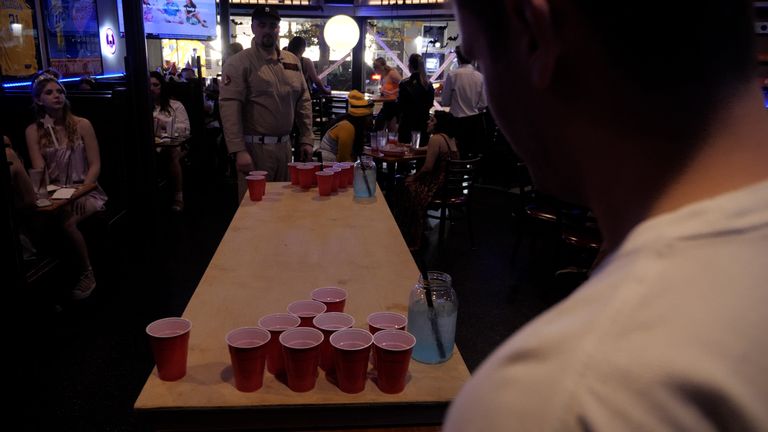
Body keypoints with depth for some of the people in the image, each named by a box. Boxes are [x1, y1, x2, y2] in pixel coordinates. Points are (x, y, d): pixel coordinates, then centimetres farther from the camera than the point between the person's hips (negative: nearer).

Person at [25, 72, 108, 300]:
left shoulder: (82, 125, 1)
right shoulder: (33, 131, 4)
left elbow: (95, 165, -2)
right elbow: (39, 171, -5)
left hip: (86, 191, -2)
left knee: (67, 222, -31)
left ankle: (87, 274, -11)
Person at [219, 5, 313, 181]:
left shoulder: (292, 61, 10)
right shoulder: (238, 62, -8)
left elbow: (303, 101, 14)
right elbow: (229, 106, -15)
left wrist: (306, 139, 8)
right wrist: (239, 150, -23)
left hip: (285, 145, 6)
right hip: (255, 147, -6)